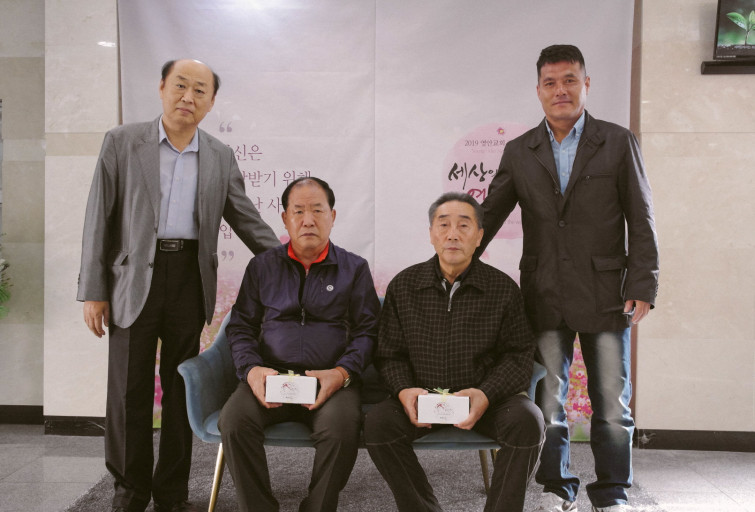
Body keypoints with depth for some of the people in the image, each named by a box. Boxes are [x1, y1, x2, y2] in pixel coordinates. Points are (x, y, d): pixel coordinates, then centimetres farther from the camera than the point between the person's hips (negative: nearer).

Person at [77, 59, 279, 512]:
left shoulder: (221, 157, 8)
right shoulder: (122, 142, 2)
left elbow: (247, 220, 12)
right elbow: (100, 219, 0)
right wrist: (93, 290, -4)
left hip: (191, 279, 2)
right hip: (135, 279, -1)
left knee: (181, 389, 8)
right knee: (130, 389, 5)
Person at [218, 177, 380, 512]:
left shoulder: (354, 268, 12)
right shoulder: (262, 267, 17)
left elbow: (367, 331, 6)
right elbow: (240, 327, 14)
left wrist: (342, 373, -12)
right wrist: (252, 369, -6)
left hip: (332, 380, -1)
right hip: (271, 377, 2)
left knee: (342, 428, -32)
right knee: (234, 420, -27)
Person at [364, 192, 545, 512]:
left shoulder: (503, 288, -2)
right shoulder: (403, 287, 2)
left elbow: (518, 356, -2)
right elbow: (390, 355, 6)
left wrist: (486, 395, -19)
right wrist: (404, 391, -14)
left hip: (487, 399, -1)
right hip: (423, 396, 1)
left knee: (527, 420, -28)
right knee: (377, 423, -24)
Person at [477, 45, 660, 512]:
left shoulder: (619, 142, 3)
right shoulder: (519, 151, 8)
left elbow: (641, 221, 1)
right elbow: (489, 216, 10)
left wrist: (643, 286, -6)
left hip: (605, 294, -1)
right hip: (545, 296, 2)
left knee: (612, 405, 6)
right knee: (547, 403, 8)